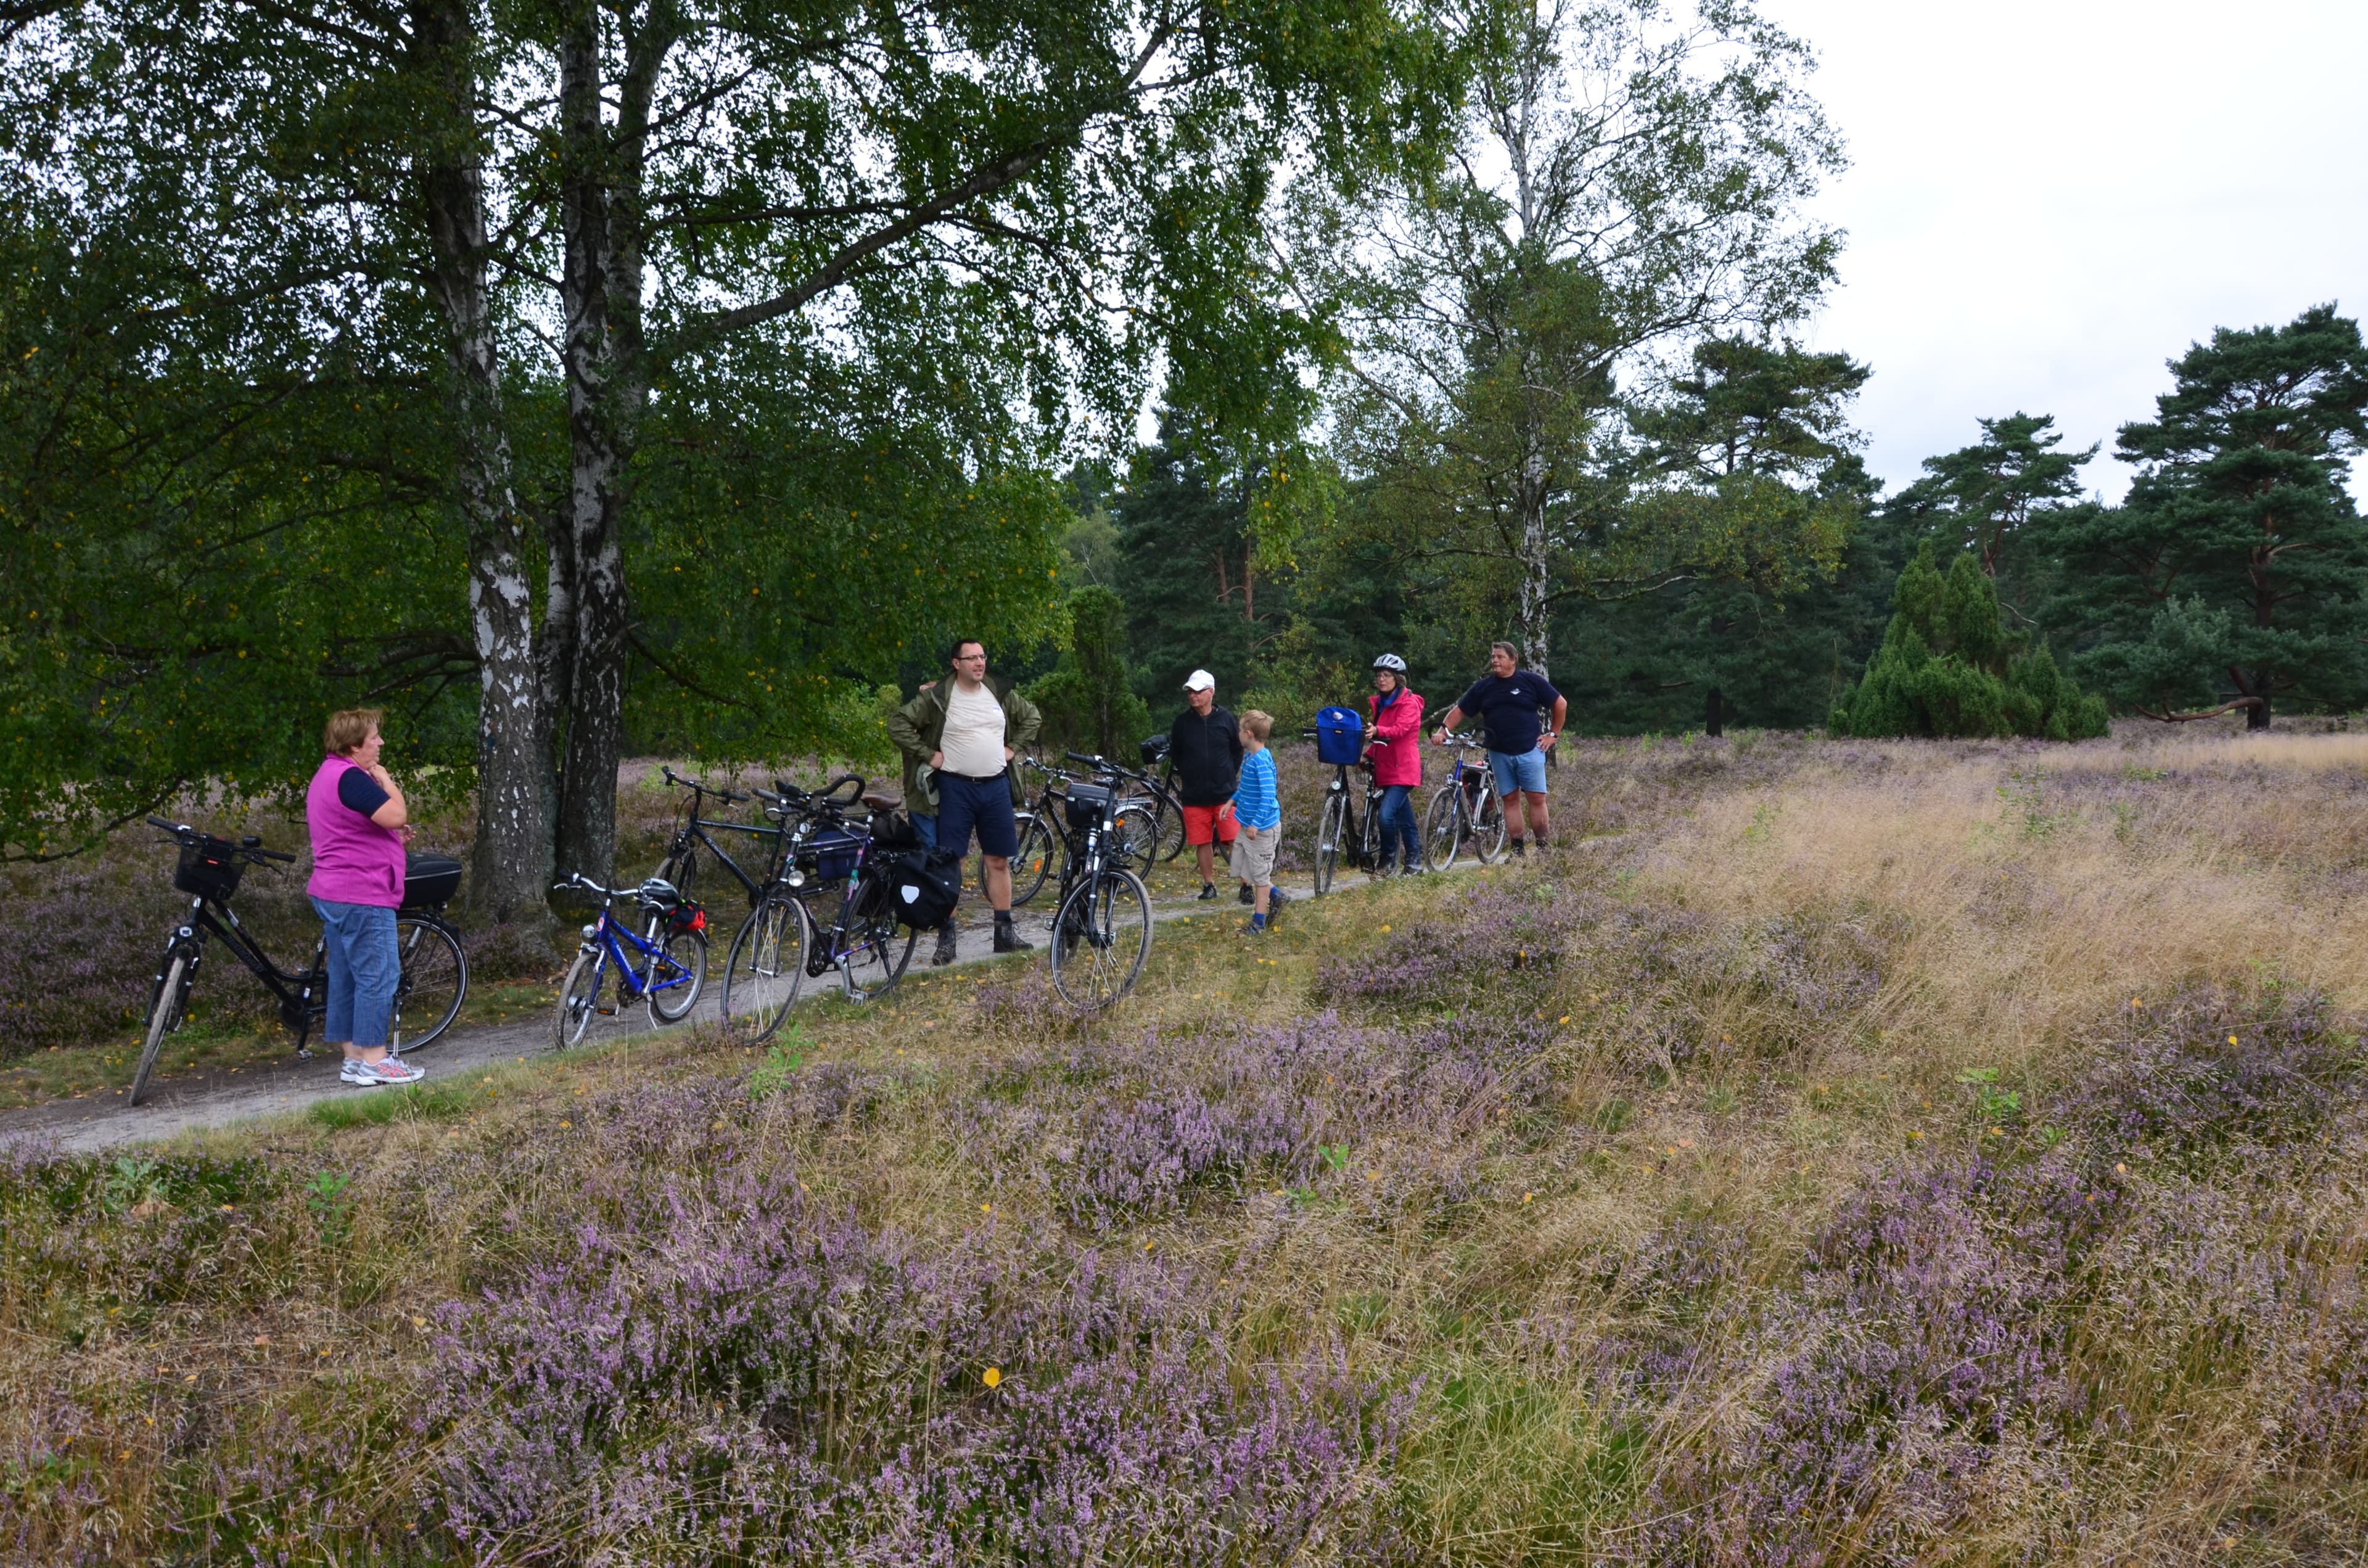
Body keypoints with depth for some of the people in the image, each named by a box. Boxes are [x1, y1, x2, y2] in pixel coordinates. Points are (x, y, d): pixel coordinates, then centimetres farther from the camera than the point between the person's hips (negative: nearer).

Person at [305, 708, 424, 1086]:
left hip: (332, 894, 11)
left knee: (346, 977, 12)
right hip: (362, 897, -11)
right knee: (378, 975, -6)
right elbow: (396, 815, -24)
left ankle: (353, 1060, 18)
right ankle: (374, 1060, -2)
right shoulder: (351, 778, -17)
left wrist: (391, 838, 19)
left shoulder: (327, 776, 18)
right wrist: (385, 779, -8)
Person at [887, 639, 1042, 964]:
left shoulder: (1000, 694, 7)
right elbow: (898, 724, -7)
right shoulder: (937, 698, -7)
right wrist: (928, 754, -9)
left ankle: (1004, 933, 18)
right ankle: (946, 938, 2)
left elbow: (1032, 716, 21)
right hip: (955, 788, -4)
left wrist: (1014, 747, 9)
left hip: (996, 787, 4)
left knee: (999, 861, 8)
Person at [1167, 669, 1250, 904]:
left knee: (1235, 841, -5)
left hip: (1226, 793, -2)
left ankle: (1246, 885, 2)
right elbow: (1174, 754, 14)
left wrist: (1231, 775, 7)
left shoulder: (1226, 719, -1)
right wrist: (1186, 776, 9)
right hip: (1194, 795, 2)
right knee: (1203, 842, 6)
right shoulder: (1182, 722, 2)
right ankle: (1209, 885, 19)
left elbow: (1238, 750, 11)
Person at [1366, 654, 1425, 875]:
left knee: (1386, 815, -19)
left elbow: (1400, 730, -26)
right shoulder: (1379, 703, 15)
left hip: (1403, 769, -8)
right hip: (1386, 769, 8)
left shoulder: (1409, 703, -9)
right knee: (1405, 818, 13)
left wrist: (1377, 731, -44)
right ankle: (1415, 860, 21)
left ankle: (1388, 860, -3)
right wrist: (1367, 756, 5)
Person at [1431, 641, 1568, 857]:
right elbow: (1459, 711, 8)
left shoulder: (1531, 681, -1)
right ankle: (1517, 850, 8)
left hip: (1529, 751, -3)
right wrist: (1443, 730, -7)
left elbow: (1561, 704, 6)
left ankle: (1542, 847, 2)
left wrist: (1553, 734, 4)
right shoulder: (1484, 687, 6)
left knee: (1537, 799, -4)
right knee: (1510, 800, 5)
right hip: (1499, 754, 3)